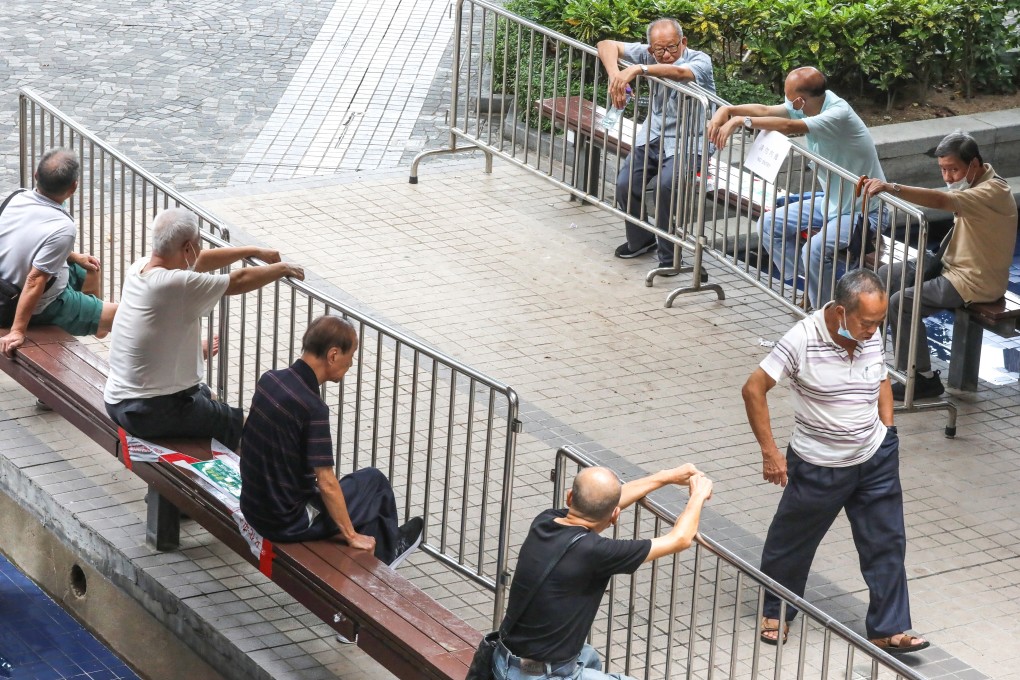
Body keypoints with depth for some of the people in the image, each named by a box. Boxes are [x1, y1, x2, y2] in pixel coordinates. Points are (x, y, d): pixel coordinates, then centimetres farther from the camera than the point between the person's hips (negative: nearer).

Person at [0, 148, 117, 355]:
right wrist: (17, 331, -29)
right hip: (41, 307, -8)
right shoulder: (63, 228, -34)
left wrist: (74, 257, 15)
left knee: (89, 270, 29)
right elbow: (35, 281, -34)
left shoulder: (18, 200, -11)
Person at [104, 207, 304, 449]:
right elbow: (239, 281, -12)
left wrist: (254, 251, 20)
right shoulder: (177, 284, -25)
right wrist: (281, 268, 7)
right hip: (152, 414, -9)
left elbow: (198, 262, 14)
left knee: (205, 393, 34)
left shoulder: (140, 267, -1)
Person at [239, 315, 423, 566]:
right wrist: (351, 536, -11)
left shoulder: (269, 380, -2)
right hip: (289, 523, -8)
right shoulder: (313, 408, -26)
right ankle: (385, 551, 36)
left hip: (253, 508, 8)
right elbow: (326, 483, -24)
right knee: (373, 481, 12)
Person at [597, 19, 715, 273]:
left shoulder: (700, 61, -14)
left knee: (666, 184, -30)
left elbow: (680, 72, -38)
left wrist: (638, 69, -49)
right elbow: (607, 45, -4)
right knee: (625, 185, -14)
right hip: (652, 136, 5)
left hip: (685, 144, -5)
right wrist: (615, 76, -24)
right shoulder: (649, 56, 0)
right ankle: (639, 240, 15)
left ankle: (668, 254, -11)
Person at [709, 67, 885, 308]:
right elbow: (765, 110, -1)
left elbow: (789, 126, -38)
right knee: (771, 224, 5)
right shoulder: (810, 105, -4)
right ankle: (810, 287, 11)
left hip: (863, 210, -10)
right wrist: (727, 110, -15)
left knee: (814, 250, -31)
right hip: (831, 202, 10)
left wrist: (741, 120, -32)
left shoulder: (838, 114, -29)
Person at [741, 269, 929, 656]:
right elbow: (754, 389, -18)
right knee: (793, 541, 14)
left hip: (876, 459, 4)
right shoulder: (802, 340, -24)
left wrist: (887, 430, 5)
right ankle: (775, 611, 37)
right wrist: (770, 451, -18)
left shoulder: (872, 337, -8)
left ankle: (888, 630, 15)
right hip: (819, 465, -4)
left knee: (886, 544, 5)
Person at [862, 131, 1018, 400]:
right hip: (953, 264, 10)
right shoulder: (976, 184, 7)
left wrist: (891, 187, -49)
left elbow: (940, 200, -41)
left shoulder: (992, 192, -26)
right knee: (886, 277, 7)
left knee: (901, 303, -22)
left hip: (976, 282, -10)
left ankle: (924, 379, -12)